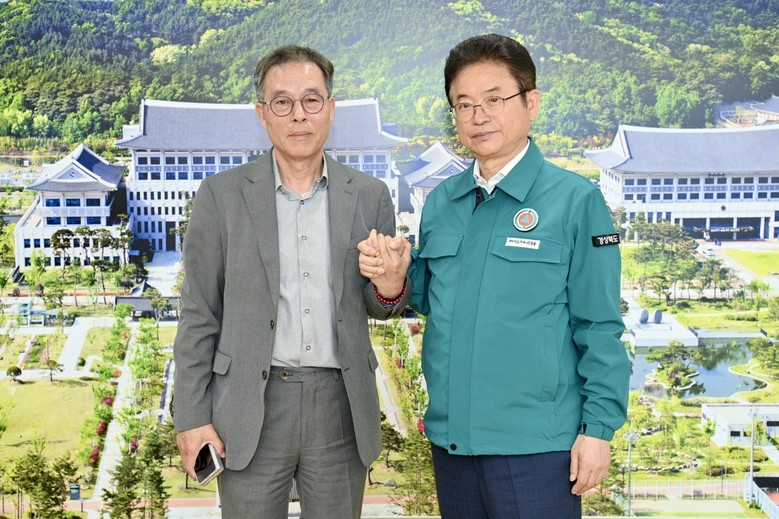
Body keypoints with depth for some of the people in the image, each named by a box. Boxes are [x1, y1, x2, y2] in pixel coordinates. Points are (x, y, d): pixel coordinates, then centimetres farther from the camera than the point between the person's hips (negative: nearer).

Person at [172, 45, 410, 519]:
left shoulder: (370, 196, 3)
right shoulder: (222, 194, -1)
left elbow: (378, 306, 10)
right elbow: (199, 315, 1)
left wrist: (390, 288, -14)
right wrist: (192, 417, -3)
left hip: (341, 407, 2)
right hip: (251, 410, -1)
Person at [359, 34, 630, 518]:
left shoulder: (575, 199, -8)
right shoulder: (440, 202, 7)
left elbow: (599, 328, -7)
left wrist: (598, 427, -9)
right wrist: (394, 281, -5)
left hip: (537, 443, -5)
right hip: (450, 436, 5)